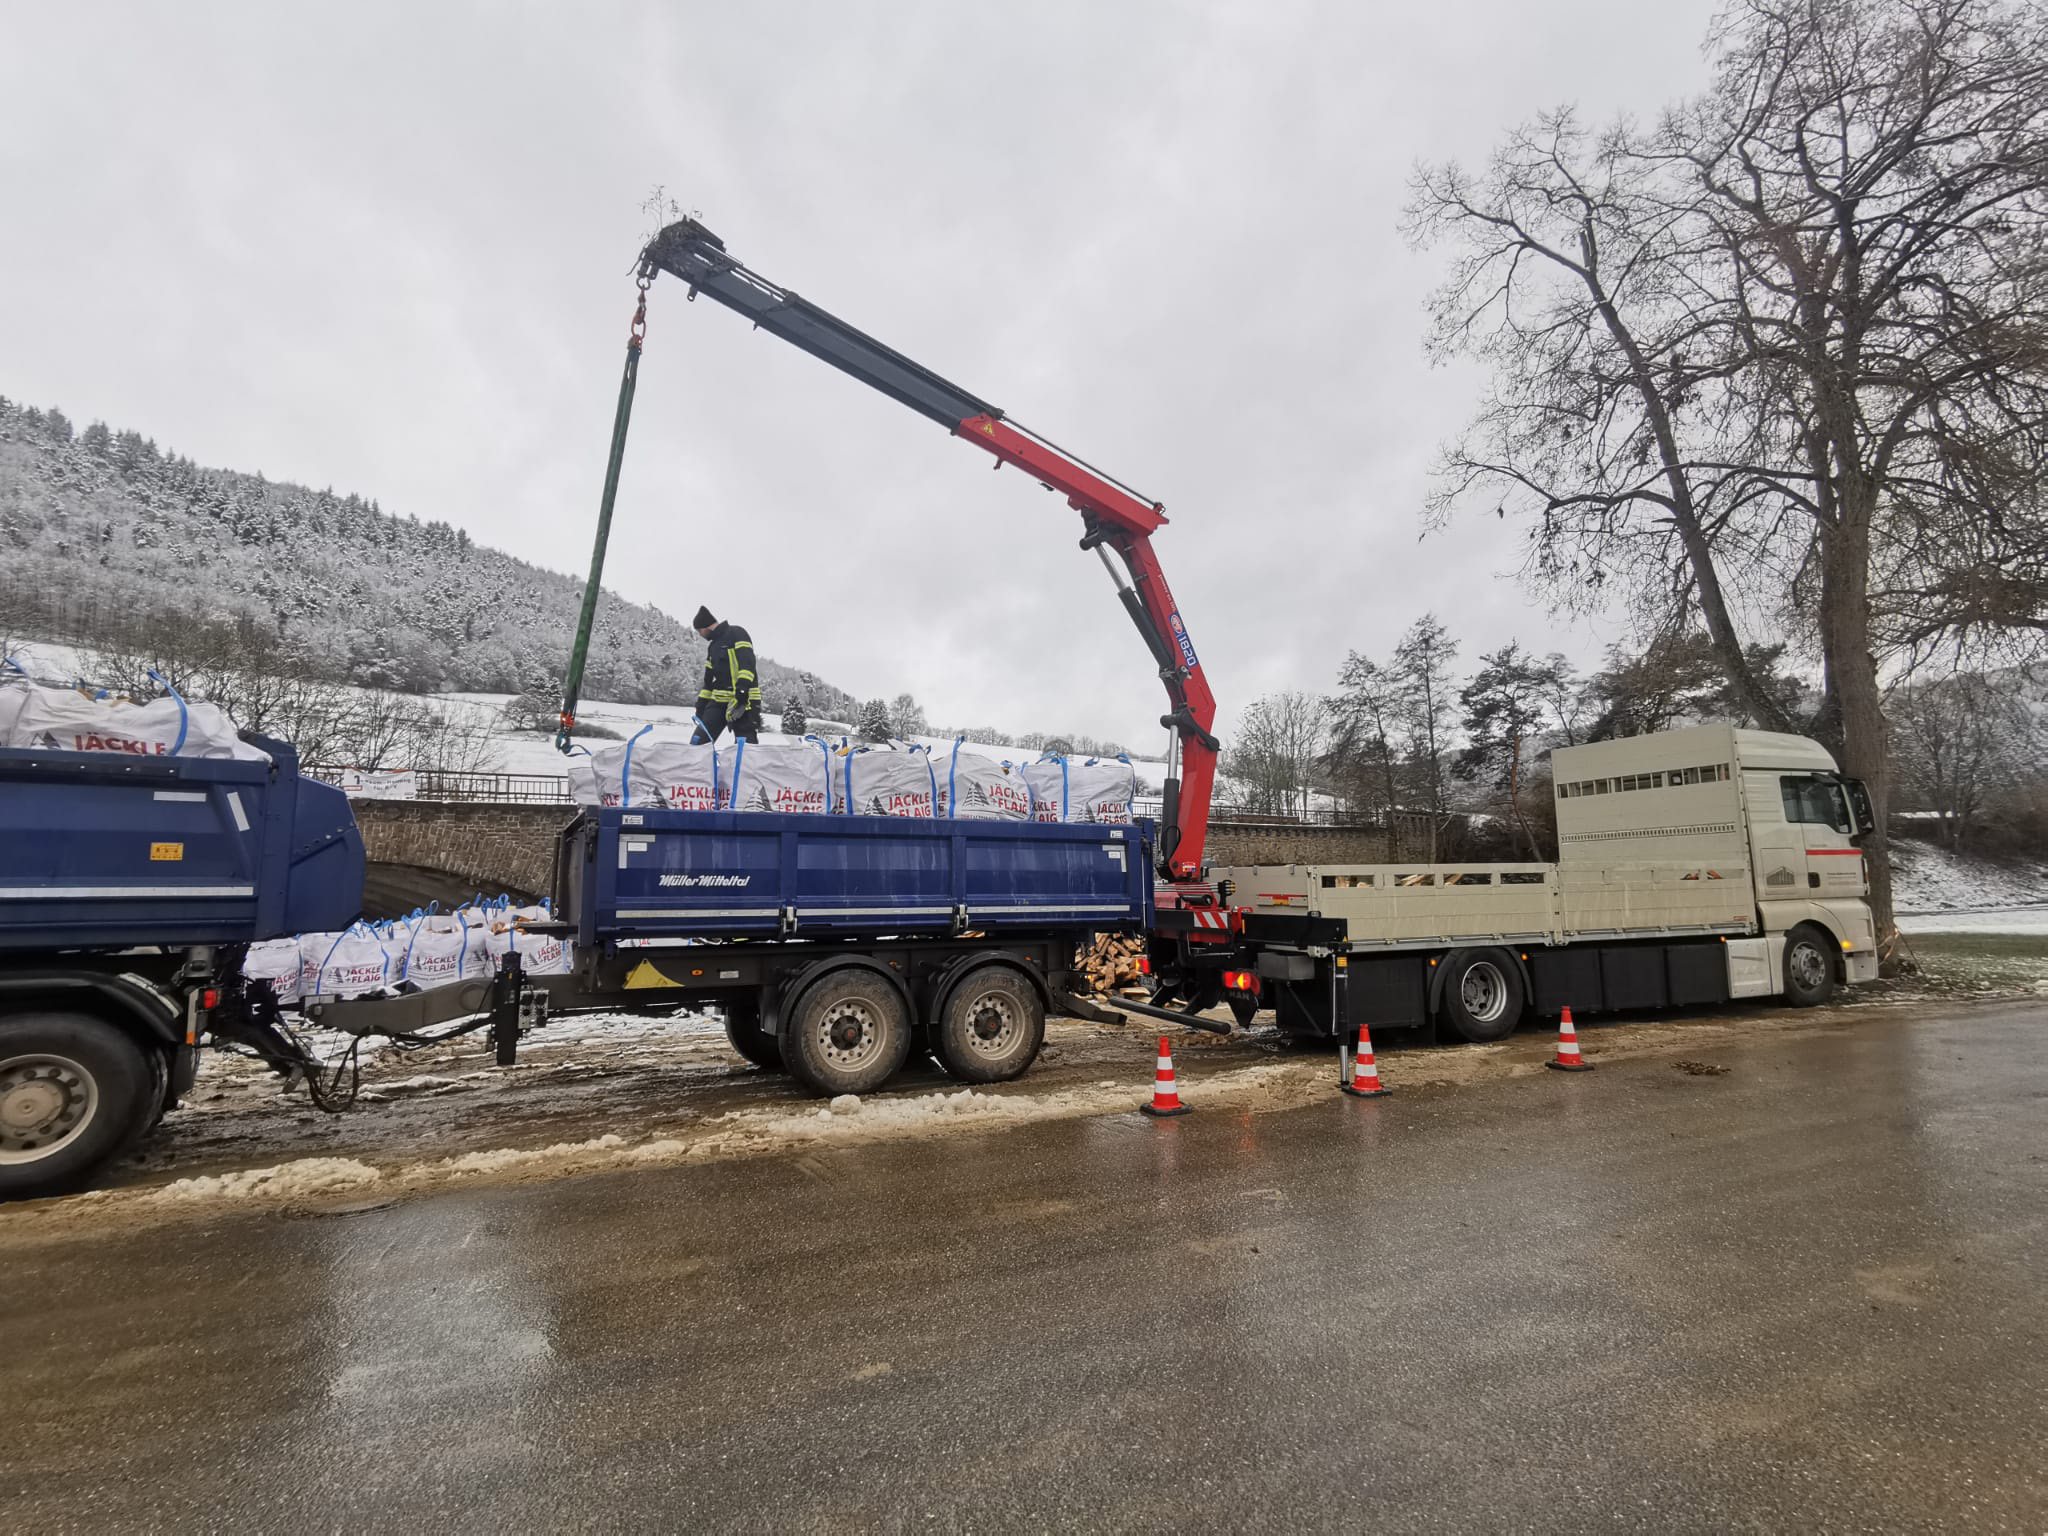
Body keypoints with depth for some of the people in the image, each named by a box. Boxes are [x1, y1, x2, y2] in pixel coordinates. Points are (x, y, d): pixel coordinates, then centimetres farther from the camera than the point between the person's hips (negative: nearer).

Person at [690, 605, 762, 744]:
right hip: (718, 701, 8)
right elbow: (709, 679, 28)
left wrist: (742, 690, -28)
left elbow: (747, 663, -16)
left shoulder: (736, 634, -2)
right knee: (698, 742, 0)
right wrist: (701, 706, 23)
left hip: (743, 701, -8)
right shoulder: (714, 646, 24)